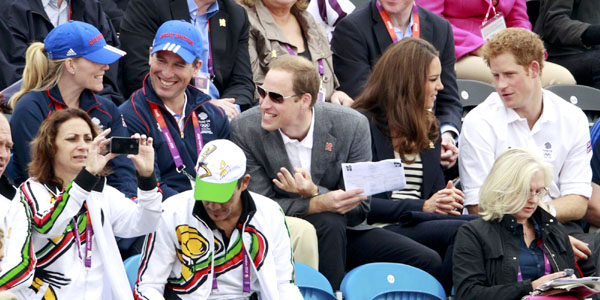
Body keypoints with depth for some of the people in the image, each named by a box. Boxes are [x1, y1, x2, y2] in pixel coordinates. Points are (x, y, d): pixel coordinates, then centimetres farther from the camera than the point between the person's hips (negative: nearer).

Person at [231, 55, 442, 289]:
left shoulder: (351, 126, -11)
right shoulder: (245, 129, -12)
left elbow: (359, 209, -8)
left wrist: (314, 193, -28)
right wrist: (320, 204, -30)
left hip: (343, 233, 3)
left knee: (428, 262, -12)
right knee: (329, 223, -35)